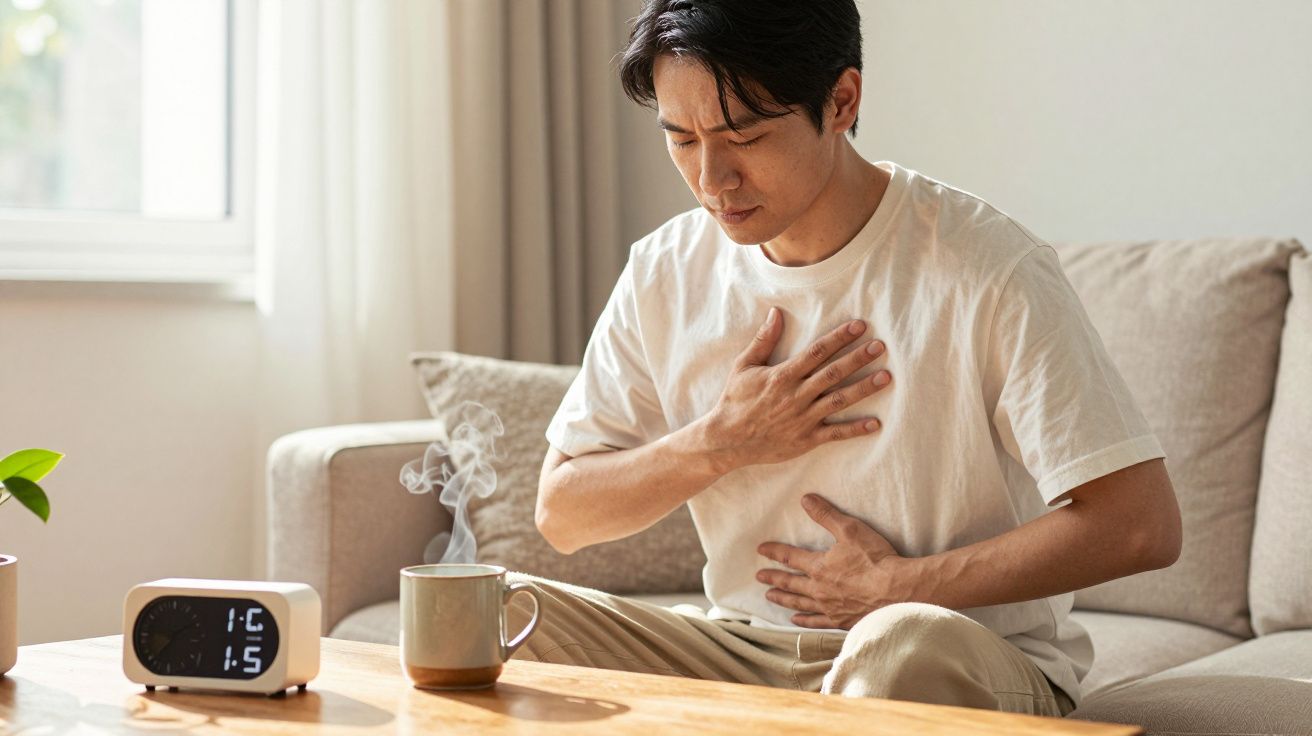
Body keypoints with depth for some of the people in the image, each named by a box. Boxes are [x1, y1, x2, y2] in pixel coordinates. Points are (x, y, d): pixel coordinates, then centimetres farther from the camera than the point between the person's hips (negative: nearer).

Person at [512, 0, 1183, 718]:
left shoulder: (987, 272, -14)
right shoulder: (664, 273, 2)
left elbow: (1141, 525, -17)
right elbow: (561, 515, 6)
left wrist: (895, 586, -12)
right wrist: (722, 443, -11)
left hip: (968, 661, -4)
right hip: (740, 651, 4)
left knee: (903, 644, -39)